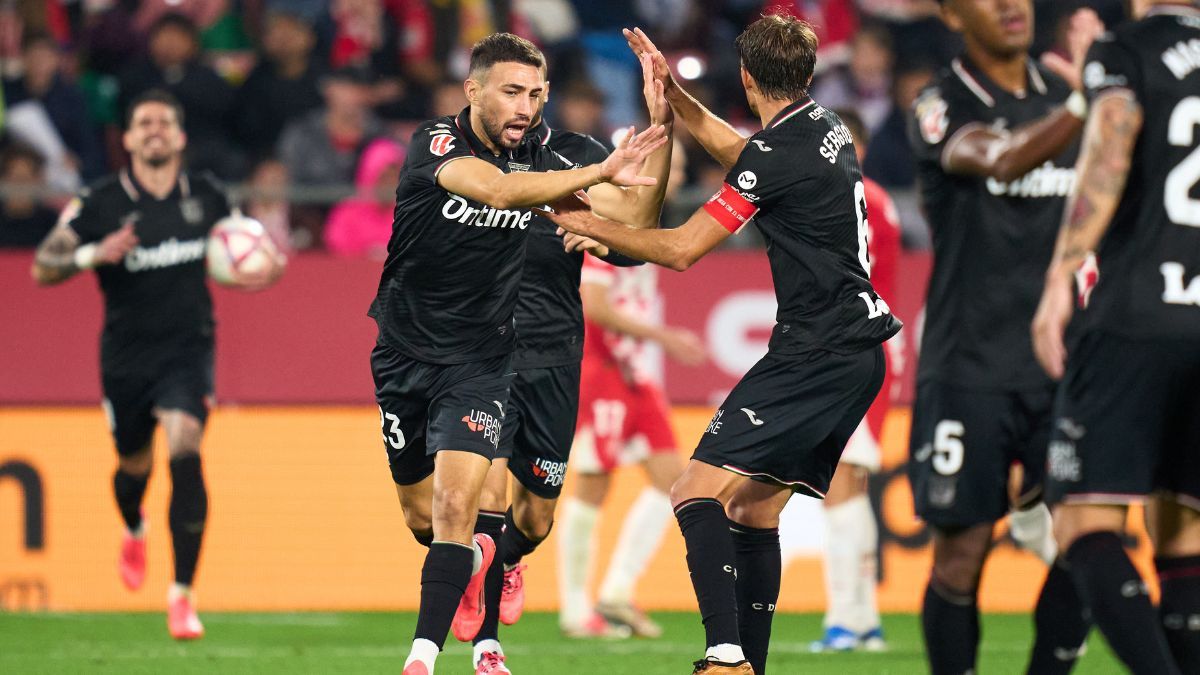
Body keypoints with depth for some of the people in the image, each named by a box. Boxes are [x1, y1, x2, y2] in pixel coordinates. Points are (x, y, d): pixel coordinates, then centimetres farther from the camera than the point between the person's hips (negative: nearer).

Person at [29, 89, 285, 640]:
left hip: (188, 351, 0)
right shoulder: (100, 203, -7)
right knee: (135, 464, 13)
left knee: (184, 450, -21)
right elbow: (43, 267, -7)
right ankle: (134, 533, 54)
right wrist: (94, 255, -25)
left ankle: (182, 595, -18)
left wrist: (253, 277, -1)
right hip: (125, 356, 0)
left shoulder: (206, 197, 2)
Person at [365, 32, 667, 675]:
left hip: (478, 362, 1)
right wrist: (601, 172, -43)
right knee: (422, 517, 13)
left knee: (456, 505, -18)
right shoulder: (436, 142, -16)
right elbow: (497, 189, -36)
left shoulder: (536, 160, -3)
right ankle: (473, 558, 46)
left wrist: (659, 125, -16)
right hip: (404, 352, -1)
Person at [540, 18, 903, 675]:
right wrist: (671, 92, 30)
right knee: (754, 509, 15)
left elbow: (681, 249, -10)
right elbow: (736, 152, 35)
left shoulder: (780, 153, -14)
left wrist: (592, 225, 3)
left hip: (818, 355, -10)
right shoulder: (826, 126, 13)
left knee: (697, 492, -15)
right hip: (858, 354, 10)